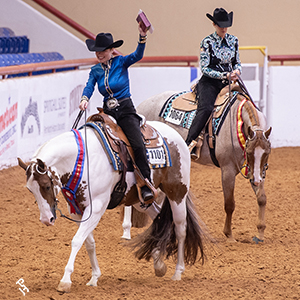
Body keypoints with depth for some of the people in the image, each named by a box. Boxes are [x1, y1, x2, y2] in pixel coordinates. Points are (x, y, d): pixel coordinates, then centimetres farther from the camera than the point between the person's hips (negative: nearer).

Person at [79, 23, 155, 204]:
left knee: (138, 145, -23)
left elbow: (138, 55, -18)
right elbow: (89, 86, -7)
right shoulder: (96, 70, 9)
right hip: (108, 112, 4)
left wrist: (143, 37, -36)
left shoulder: (121, 62, -1)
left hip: (126, 111, -4)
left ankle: (146, 185, -18)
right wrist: (85, 99, -30)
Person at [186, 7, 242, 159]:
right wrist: (225, 75, -17)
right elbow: (205, 68, -8)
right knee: (205, 108, -31)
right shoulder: (207, 42, -6)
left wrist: (237, 71, -5)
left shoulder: (233, 40, 9)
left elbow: (237, 62, 19)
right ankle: (189, 144, -36)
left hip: (228, 83, 6)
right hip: (210, 83, -6)